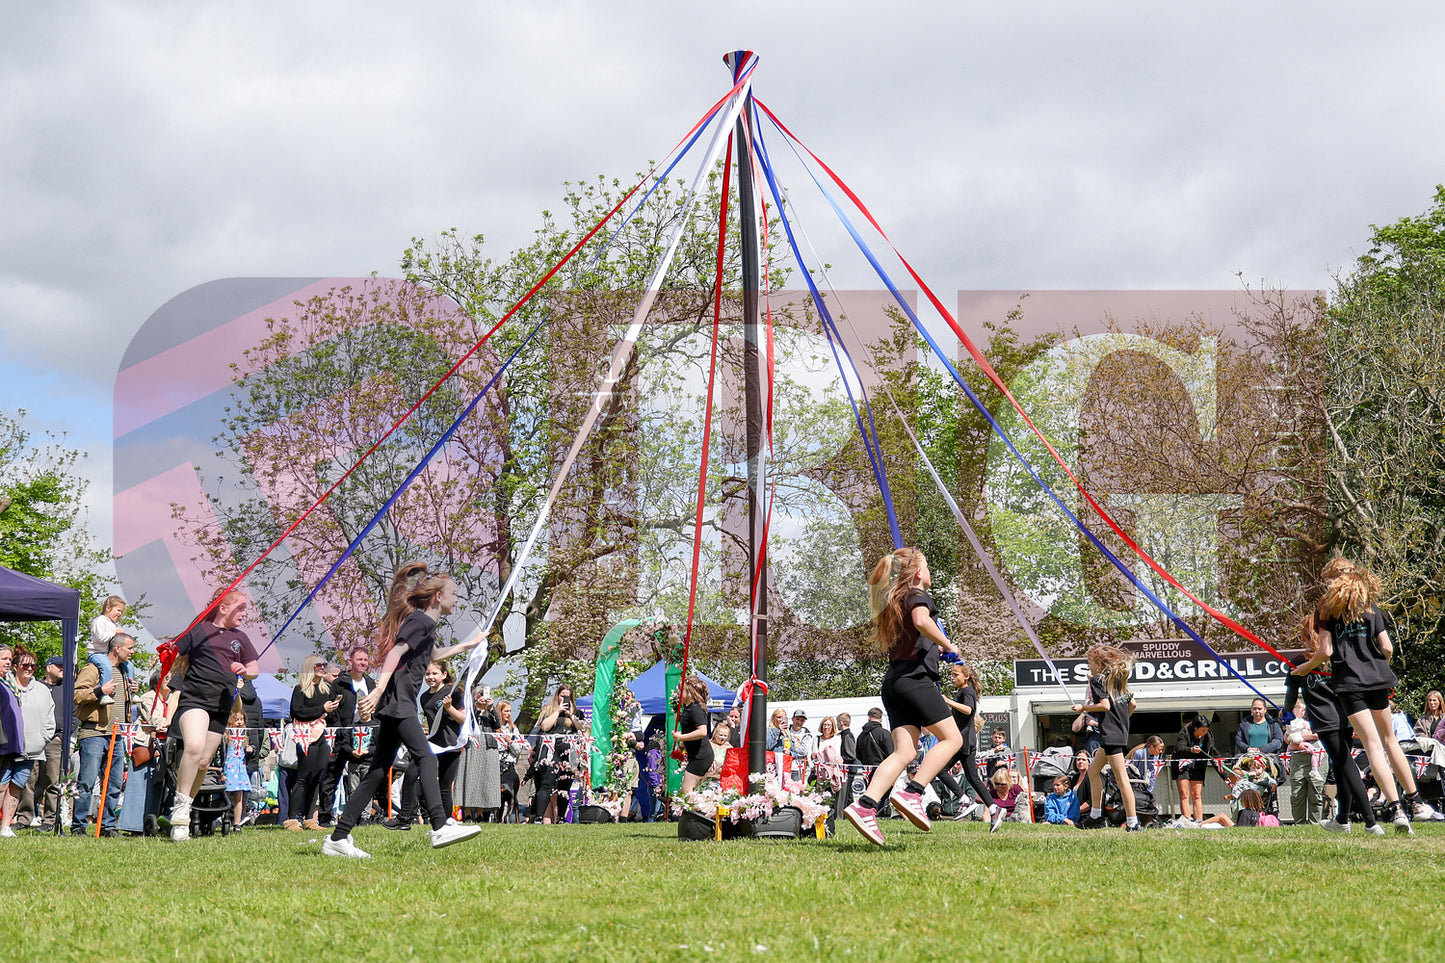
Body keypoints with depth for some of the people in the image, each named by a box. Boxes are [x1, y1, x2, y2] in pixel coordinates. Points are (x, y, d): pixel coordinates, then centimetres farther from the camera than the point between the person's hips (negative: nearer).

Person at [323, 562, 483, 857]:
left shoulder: (425, 623, 24)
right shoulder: (420, 620, -7)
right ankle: (440, 828, -30)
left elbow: (432, 655, 44)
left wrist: (466, 645, 54)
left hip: (398, 702, 10)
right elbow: (397, 651, -20)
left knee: (379, 770, 6)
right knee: (425, 758, -19)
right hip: (397, 699, -10)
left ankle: (338, 839, 6)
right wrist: (379, 690, -29)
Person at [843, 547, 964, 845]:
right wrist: (947, 645, -11)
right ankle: (911, 793, -15)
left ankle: (865, 806, -18)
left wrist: (935, 648, 32)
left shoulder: (893, 600, 25)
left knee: (904, 752, -1)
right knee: (952, 738, -2)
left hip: (893, 681, 8)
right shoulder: (918, 595, -1)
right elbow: (921, 620, -24)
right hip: (915, 677, -8)